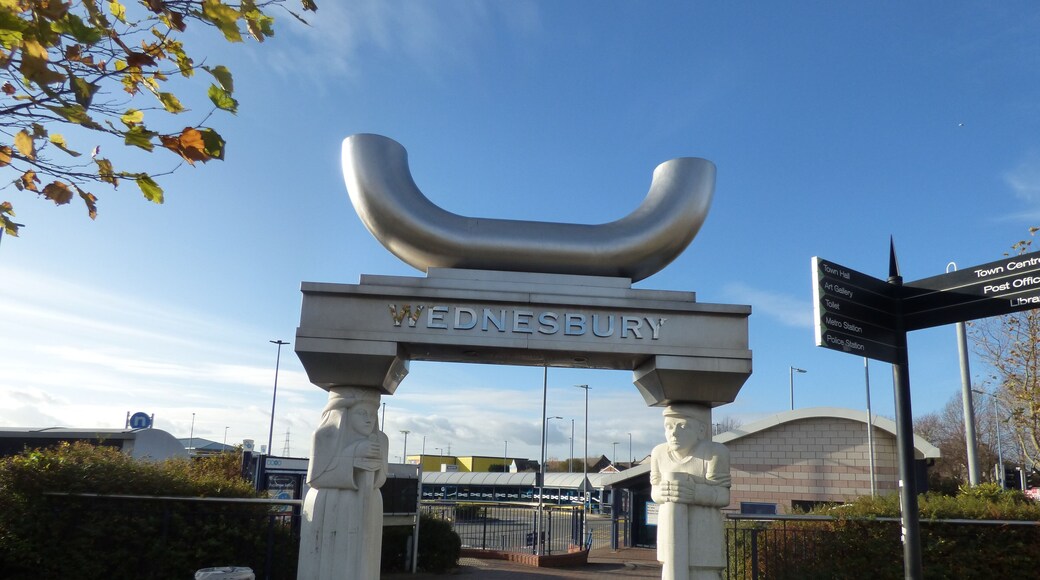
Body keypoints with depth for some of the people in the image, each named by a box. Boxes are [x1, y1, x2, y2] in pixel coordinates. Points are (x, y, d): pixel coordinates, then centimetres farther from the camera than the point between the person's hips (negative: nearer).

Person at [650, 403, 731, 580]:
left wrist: (695, 493, -27)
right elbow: (655, 491, 5)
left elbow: (723, 495, -13)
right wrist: (663, 492, -16)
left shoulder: (714, 453, -14)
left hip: (704, 531, -4)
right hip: (673, 528, 4)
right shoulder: (660, 453, -1)